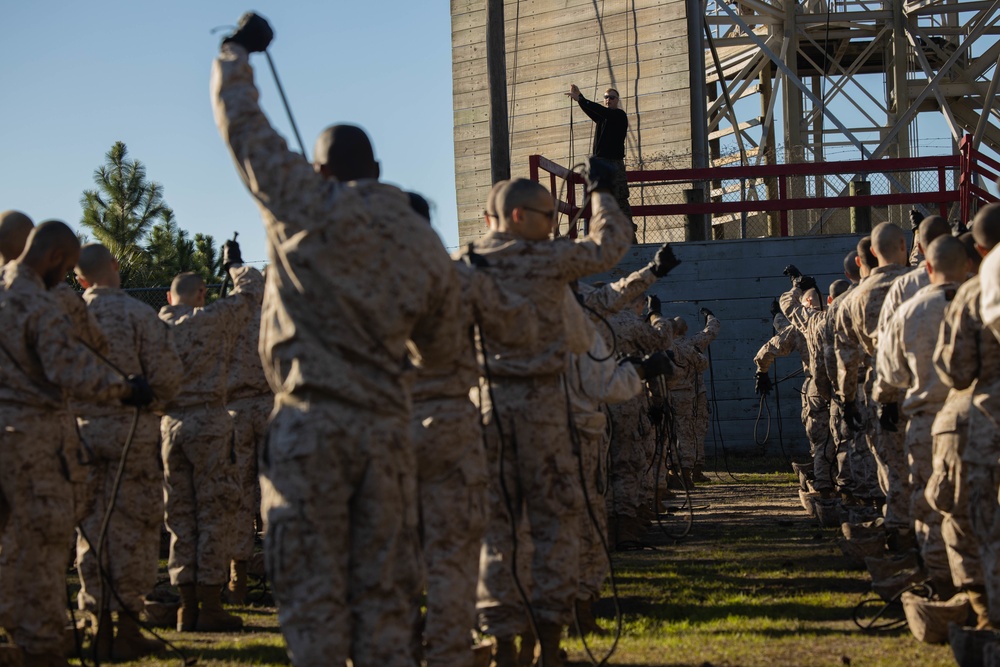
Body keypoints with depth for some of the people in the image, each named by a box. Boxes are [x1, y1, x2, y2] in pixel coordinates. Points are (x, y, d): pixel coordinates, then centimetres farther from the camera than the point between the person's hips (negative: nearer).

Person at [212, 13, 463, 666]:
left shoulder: (304, 205, -3)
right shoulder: (426, 247, 7)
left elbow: (241, 122, 6)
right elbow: (442, 345, 17)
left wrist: (237, 51, 23)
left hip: (310, 424, -3)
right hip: (388, 428, 4)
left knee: (313, 587, 1)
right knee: (384, 588, 9)